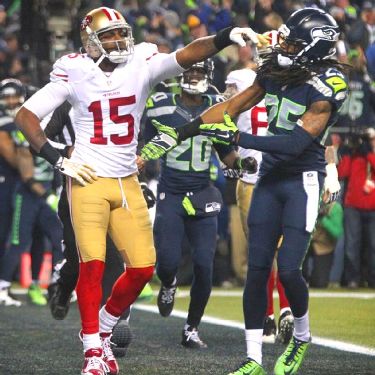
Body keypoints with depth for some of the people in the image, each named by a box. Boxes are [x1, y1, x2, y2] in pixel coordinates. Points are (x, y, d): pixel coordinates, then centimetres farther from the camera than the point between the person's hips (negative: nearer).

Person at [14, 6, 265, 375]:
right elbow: (25, 116, -3)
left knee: (142, 268, 0)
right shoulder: (75, 73, -6)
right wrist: (59, 161, -9)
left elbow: (186, 55, -15)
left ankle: (102, 330, 22)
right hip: (89, 182, -4)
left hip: (127, 184, 4)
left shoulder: (141, 65, 0)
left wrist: (227, 36, -32)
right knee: (93, 264, -12)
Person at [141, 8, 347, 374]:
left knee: (288, 268, -12)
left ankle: (302, 337, 18)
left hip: (303, 181, -6)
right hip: (270, 178, 6)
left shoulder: (326, 85, -18)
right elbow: (230, 107, 9)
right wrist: (175, 135, 6)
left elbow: (296, 143, -24)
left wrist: (236, 138, -25)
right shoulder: (274, 70, 2)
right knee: (257, 267, 2)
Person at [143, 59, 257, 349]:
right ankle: (169, 285, 26)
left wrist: (241, 163, -5)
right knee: (168, 261, -13)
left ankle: (192, 330, 12)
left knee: (204, 267, -5)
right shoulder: (162, 107, -1)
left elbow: (226, 153, 15)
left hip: (202, 195, 2)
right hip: (170, 195, -2)